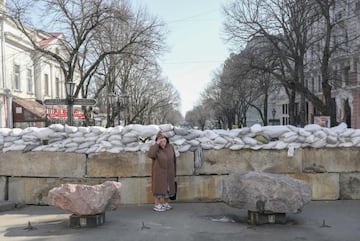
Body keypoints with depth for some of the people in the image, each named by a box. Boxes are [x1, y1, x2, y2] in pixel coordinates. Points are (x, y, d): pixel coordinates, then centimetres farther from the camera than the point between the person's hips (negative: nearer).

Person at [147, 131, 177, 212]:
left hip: (168, 173, 4)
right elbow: (150, 155, -32)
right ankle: (156, 205, 7)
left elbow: (173, 160, 5)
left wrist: (174, 172, 7)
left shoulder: (170, 147, -2)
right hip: (159, 172, -4)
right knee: (158, 188, -1)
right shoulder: (154, 147, -11)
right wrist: (157, 144, -31)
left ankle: (165, 204, 24)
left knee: (167, 188, 11)